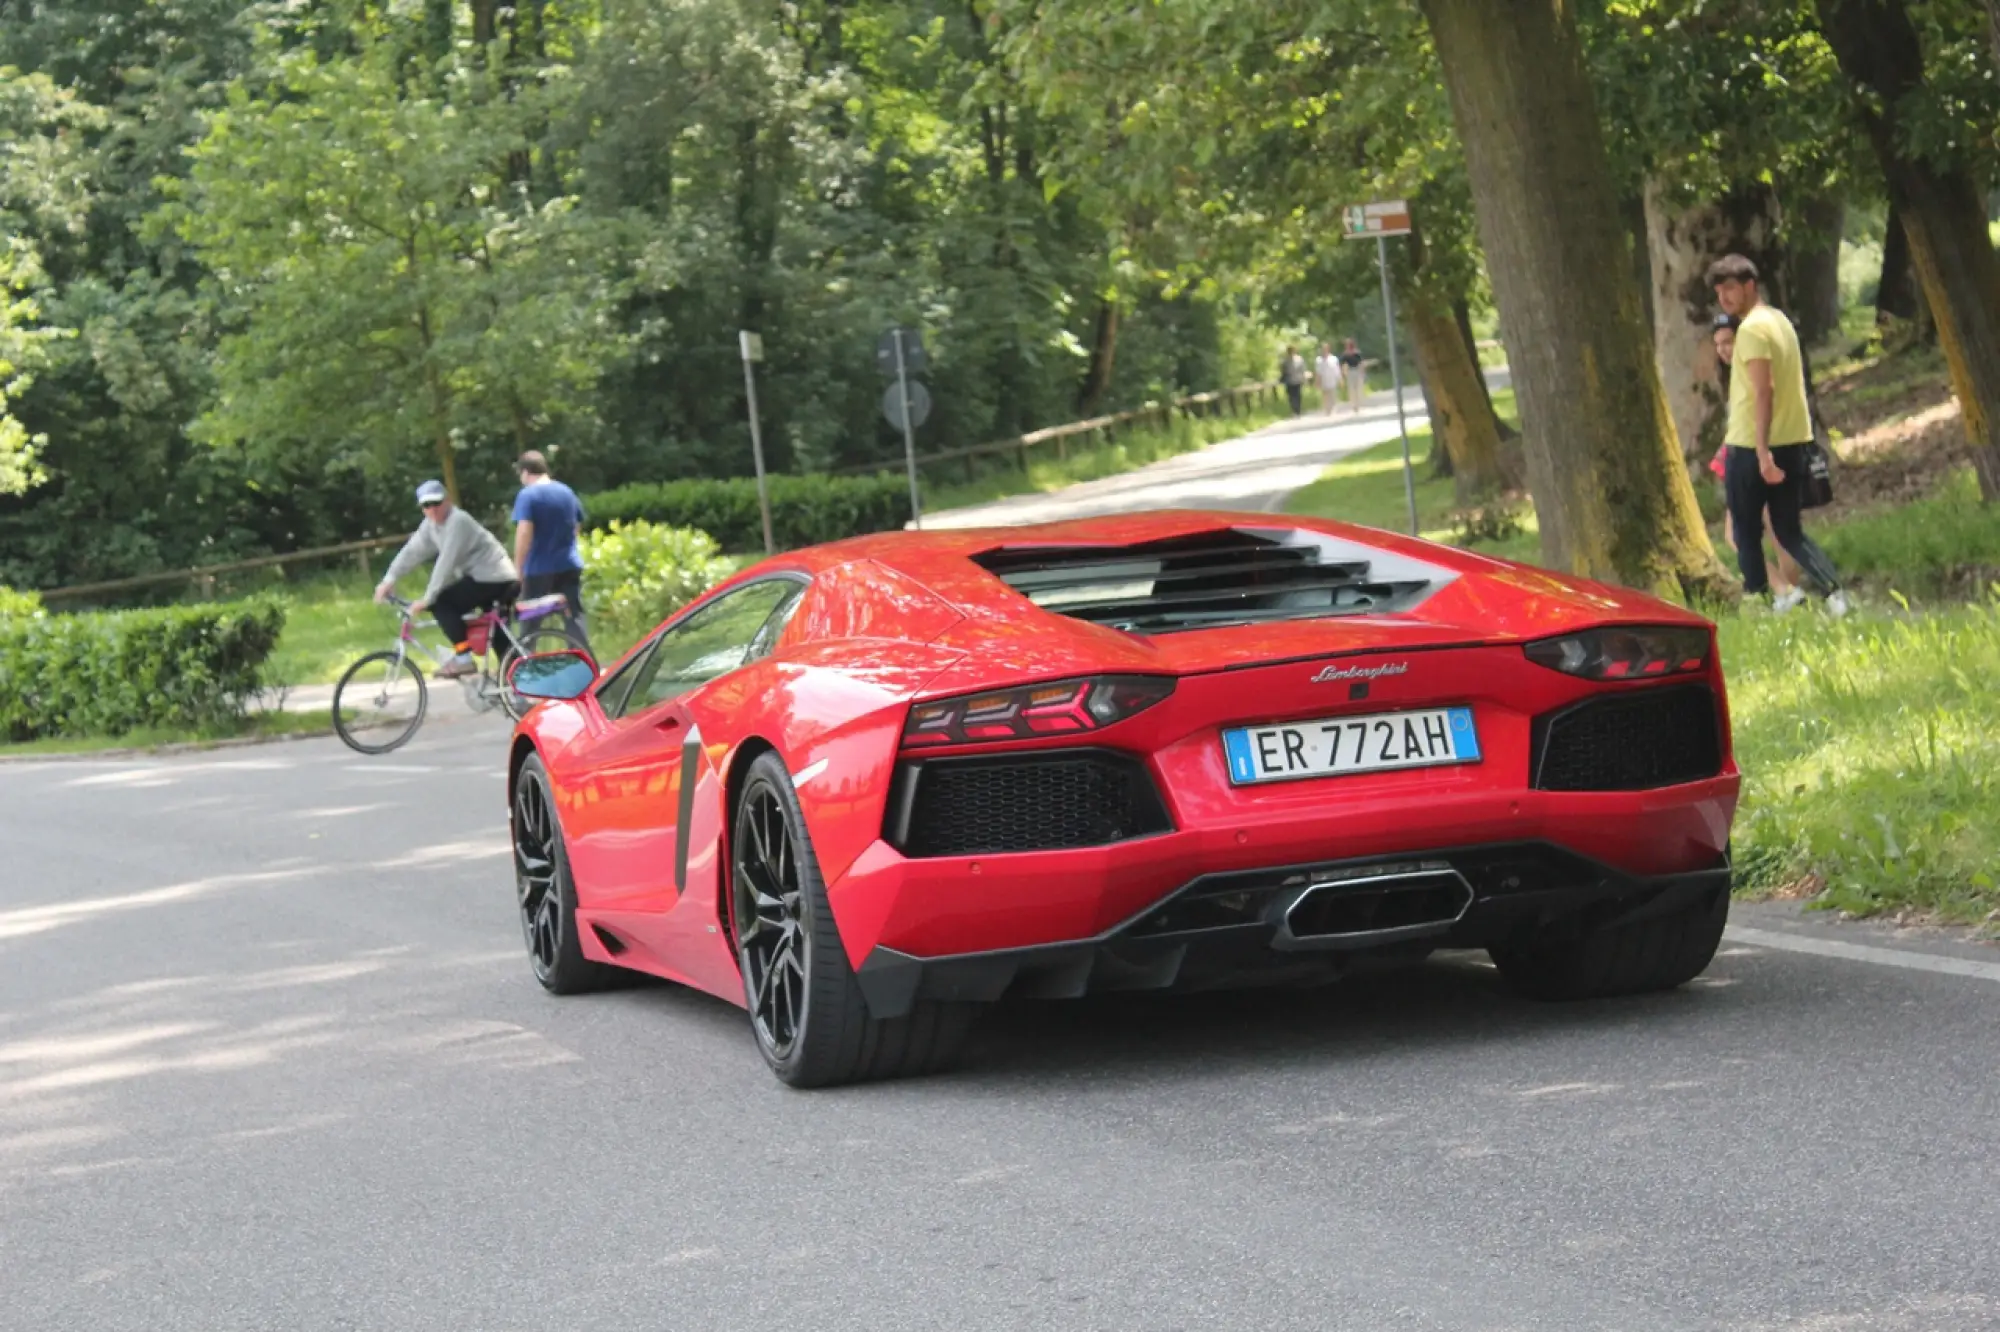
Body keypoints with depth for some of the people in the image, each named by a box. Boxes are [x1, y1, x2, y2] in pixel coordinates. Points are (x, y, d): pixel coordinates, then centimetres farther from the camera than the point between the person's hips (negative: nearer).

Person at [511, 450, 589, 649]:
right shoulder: (567, 492, 10)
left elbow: (524, 533, -19)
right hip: (569, 566, 5)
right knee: (575, 618, 7)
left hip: (539, 569, -5)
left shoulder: (528, 495, -10)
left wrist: (518, 568, -14)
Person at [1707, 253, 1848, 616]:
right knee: (1788, 530, 11)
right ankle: (1832, 589, -5)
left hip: (1751, 447, -8)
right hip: (1793, 441, 8)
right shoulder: (1780, 321, 14)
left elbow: (1763, 390, -22)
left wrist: (1762, 451, -25)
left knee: (1746, 532, 4)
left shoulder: (1751, 328, -14)